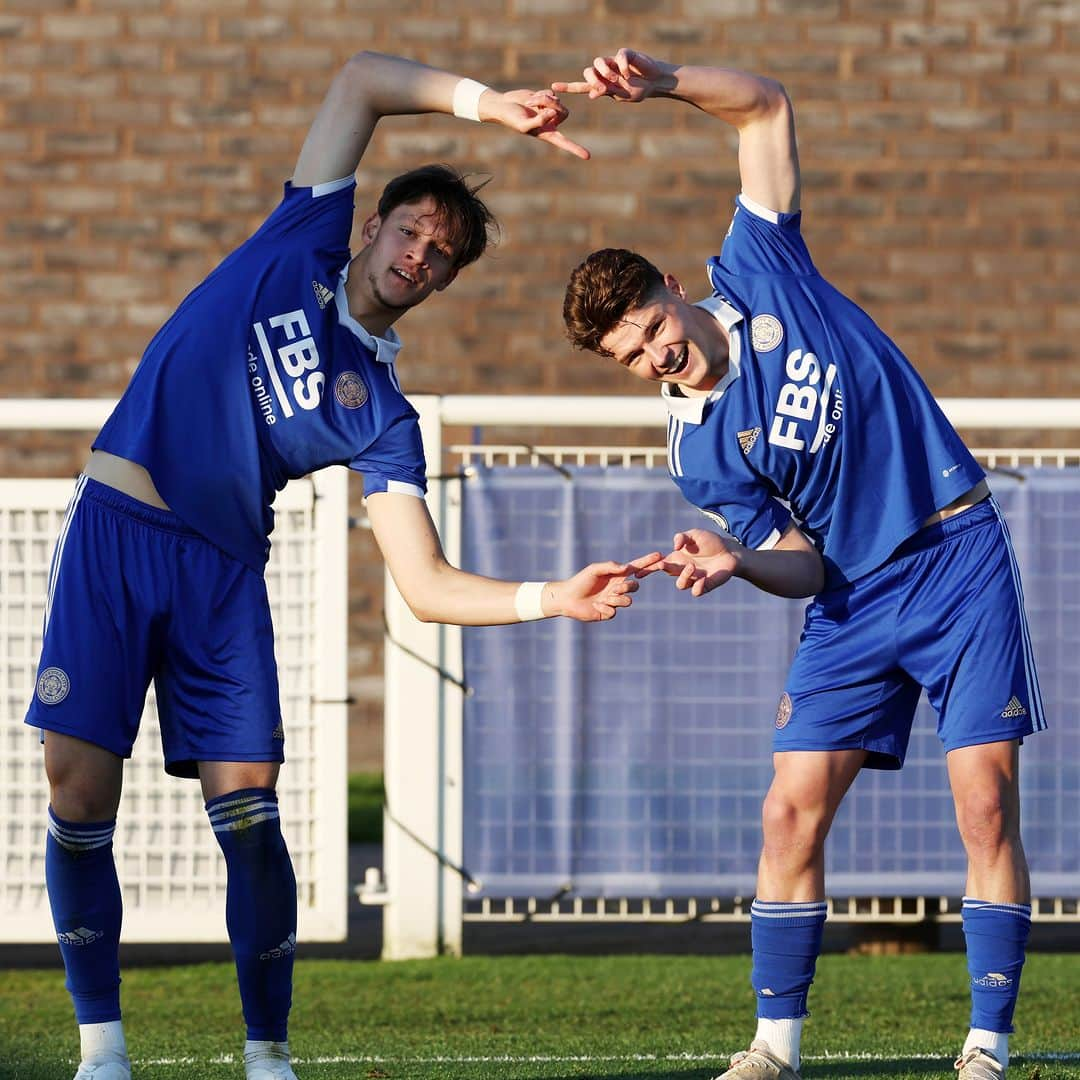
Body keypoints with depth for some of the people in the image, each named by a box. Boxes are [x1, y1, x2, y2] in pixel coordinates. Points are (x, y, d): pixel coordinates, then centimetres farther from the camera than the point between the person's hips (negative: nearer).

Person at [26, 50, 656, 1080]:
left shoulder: (382, 414, 6)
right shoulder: (300, 247, 8)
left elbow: (427, 584, -2)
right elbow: (362, 77, 6)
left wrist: (554, 598, -16)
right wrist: (482, 102, -6)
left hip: (222, 571, 1)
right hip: (113, 530, -1)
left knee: (248, 812, -7)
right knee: (79, 793, -6)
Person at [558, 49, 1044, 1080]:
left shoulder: (757, 276, -2)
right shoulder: (695, 451, -1)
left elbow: (767, 107, -1)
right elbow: (801, 565, -2)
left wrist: (663, 83, -16)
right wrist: (736, 562, -23)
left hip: (959, 559, -2)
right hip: (855, 598, 2)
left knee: (986, 800, -10)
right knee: (792, 810, -7)